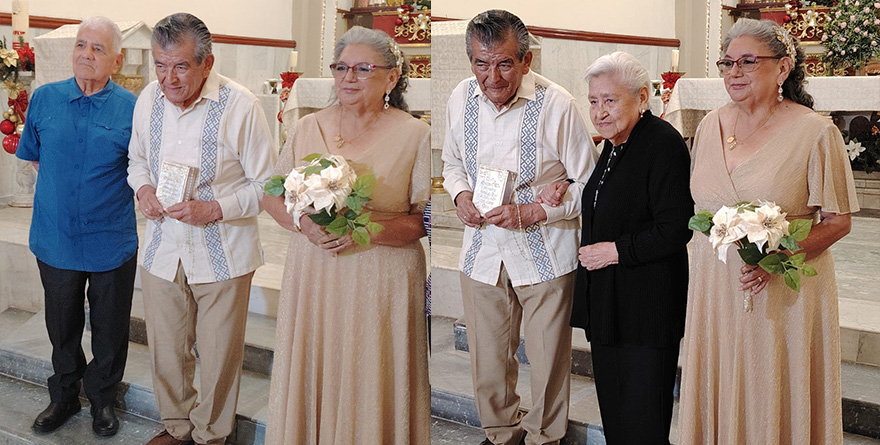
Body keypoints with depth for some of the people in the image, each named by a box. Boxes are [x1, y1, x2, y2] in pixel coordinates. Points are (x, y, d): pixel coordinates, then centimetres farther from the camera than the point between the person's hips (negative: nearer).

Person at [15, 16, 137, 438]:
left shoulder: (131, 109, -6)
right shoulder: (44, 98, 1)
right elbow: (32, 154, 14)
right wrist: (61, 188, 6)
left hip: (112, 242, -2)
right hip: (56, 240, 2)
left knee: (110, 330, 12)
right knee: (62, 327, 18)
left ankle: (102, 399, 34)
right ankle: (64, 396, 39)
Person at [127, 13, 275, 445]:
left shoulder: (240, 106, -17)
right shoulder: (149, 98, -1)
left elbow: (266, 185, -12)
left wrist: (213, 209, -23)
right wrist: (143, 187, -5)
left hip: (221, 255, -4)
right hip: (163, 248, 4)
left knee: (218, 359, 10)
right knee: (166, 349, 17)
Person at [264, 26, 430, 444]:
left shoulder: (415, 135, -3)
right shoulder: (307, 128, 8)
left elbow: (426, 219, -7)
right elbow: (273, 196, 13)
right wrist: (305, 224, -8)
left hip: (381, 282, -3)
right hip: (311, 276, 3)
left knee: (370, 386, 3)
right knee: (310, 377, 8)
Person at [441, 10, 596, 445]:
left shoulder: (557, 105, -17)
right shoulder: (461, 98, -3)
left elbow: (587, 187, -9)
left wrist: (530, 213, -20)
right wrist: (460, 194, -6)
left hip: (544, 254, -3)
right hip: (482, 250, 4)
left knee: (548, 360, 10)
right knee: (487, 360, 15)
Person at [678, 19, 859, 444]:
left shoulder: (815, 131, -9)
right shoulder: (711, 125, 6)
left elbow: (838, 221, -7)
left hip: (784, 294, -4)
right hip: (714, 292, 5)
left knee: (775, 402, 6)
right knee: (717, 401, 12)